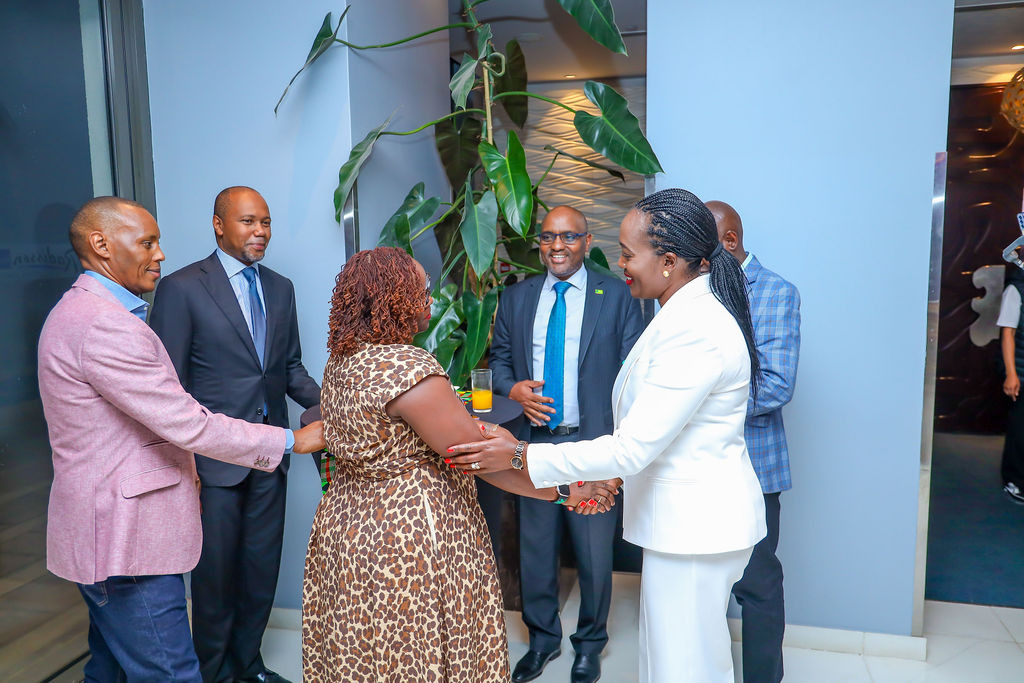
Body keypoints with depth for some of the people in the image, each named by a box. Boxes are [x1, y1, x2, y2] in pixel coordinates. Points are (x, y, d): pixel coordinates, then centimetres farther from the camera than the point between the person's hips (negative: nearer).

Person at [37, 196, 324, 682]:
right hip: (127, 540, -11)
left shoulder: (80, 312, 15)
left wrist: (180, 463, 17)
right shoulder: (102, 324, -21)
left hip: (106, 533, 11)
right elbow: (188, 424, -23)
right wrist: (292, 440, -15)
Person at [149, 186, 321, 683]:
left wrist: (326, 404, -3)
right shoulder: (181, 288, -9)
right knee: (216, 571, 9)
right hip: (214, 456, -5)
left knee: (263, 567, 17)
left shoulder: (280, 288, 9)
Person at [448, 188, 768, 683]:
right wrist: (614, 476, 14)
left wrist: (520, 456, -22)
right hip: (689, 517, 10)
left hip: (695, 527, -10)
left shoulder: (694, 332, -26)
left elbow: (634, 448, -26)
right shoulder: (691, 311, 8)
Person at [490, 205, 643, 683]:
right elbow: (499, 358, 15)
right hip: (535, 442, 3)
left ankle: (589, 644, 34)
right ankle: (543, 639, 38)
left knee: (594, 553, 9)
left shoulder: (616, 296, -1)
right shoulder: (516, 298, 8)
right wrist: (513, 388, -8)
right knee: (534, 548, 14)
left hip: (593, 443, -3)